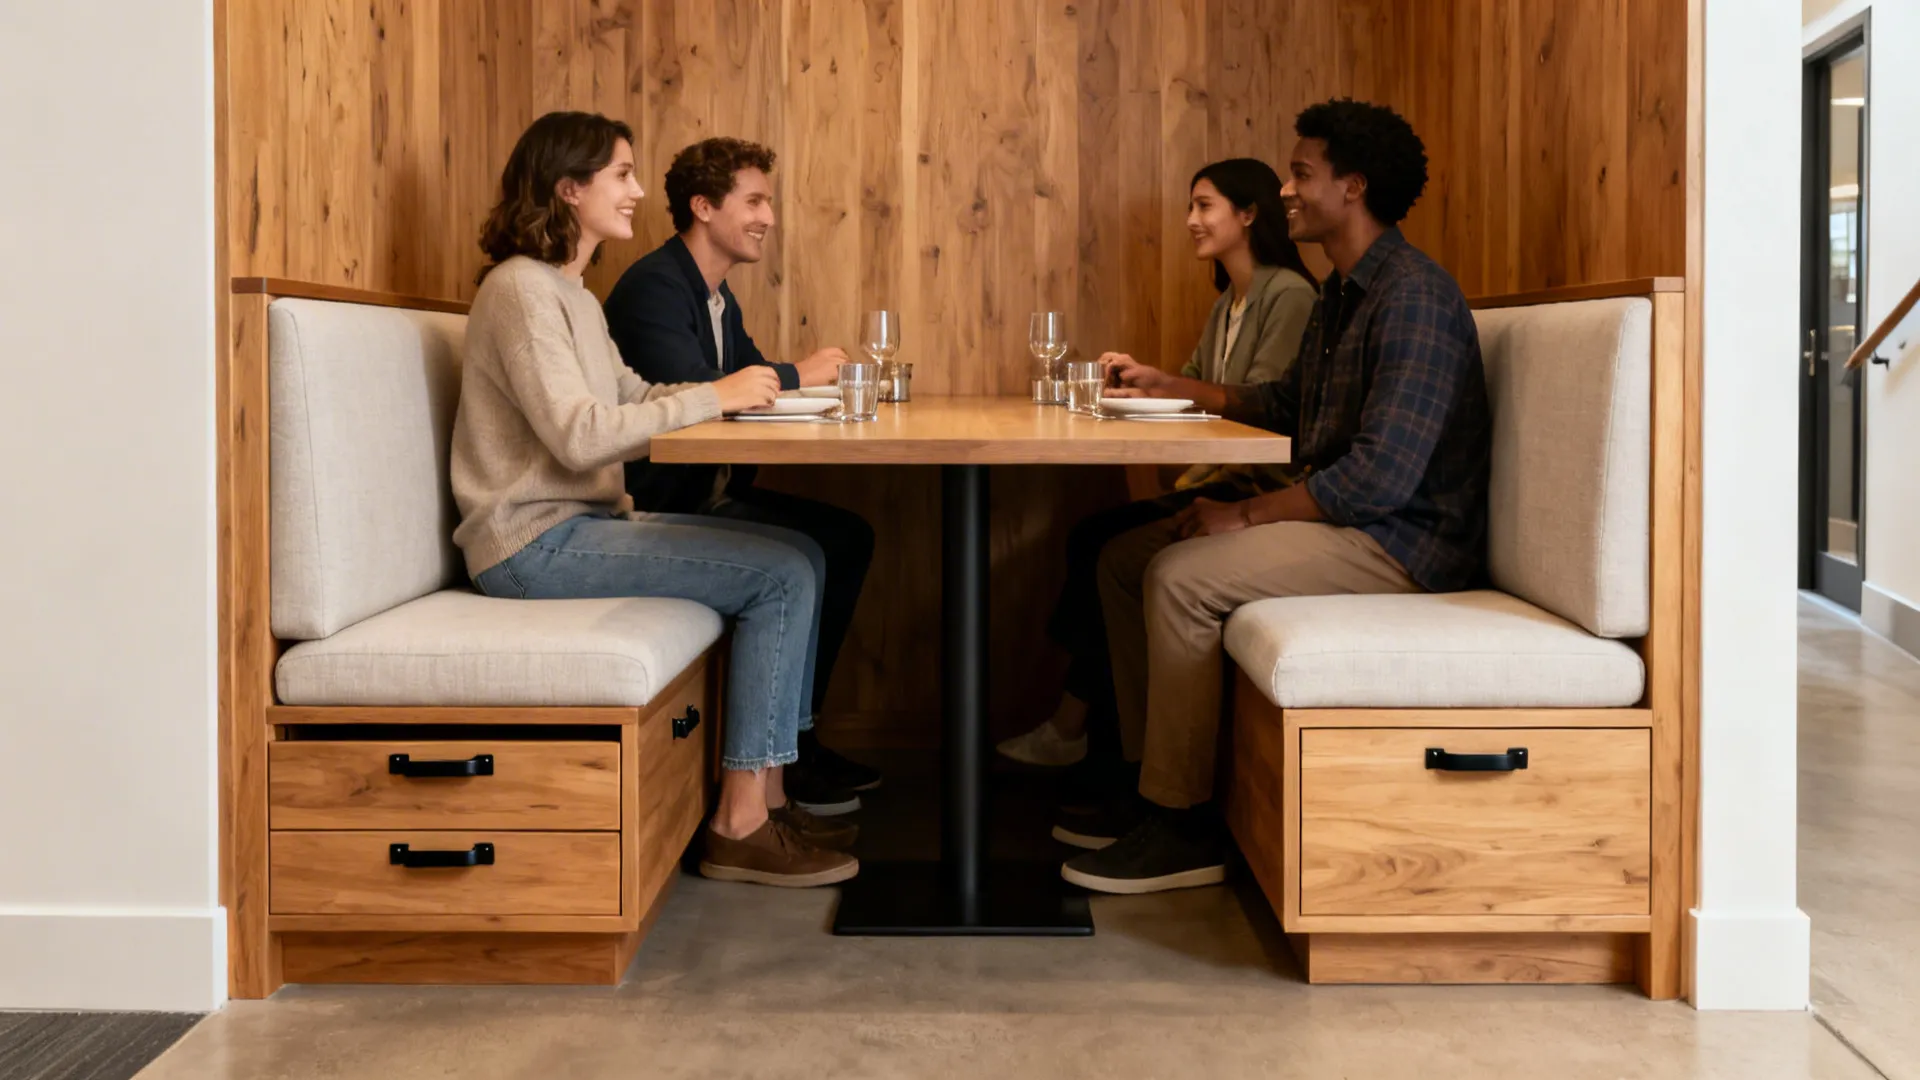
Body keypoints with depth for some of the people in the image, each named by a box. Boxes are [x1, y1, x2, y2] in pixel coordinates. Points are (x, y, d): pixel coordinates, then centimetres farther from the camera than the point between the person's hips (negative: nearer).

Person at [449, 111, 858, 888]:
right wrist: (713, 398, -17)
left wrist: (732, 392, -1)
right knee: (781, 575, -17)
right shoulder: (521, 289, -13)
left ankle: (766, 794, 3)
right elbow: (578, 435, -23)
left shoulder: (571, 294, 19)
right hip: (534, 543, -10)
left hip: (581, 523, 10)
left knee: (801, 555, 3)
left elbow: (632, 399, 16)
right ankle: (740, 825, -11)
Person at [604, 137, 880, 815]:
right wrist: (797, 376, -15)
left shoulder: (714, 294, 18)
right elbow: (688, 390, -28)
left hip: (710, 492, 11)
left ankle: (796, 739, 7)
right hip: (662, 503, -10)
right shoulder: (655, 287, -15)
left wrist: (825, 375, -2)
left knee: (848, 536, 3)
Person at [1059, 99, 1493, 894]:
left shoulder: (1414, 299, -19)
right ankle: (1159, 783, 11)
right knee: (1125, 558, 6)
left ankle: (1183, 828, -13)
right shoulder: (1342, 293, 14)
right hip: (1342, 520, 11)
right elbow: (1287, 403, 30)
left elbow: (1382, 473, -27)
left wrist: (1245, 515, -20)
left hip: (1403, 543, -11)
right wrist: (1172, 388, 22)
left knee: (1183, 576, -25)